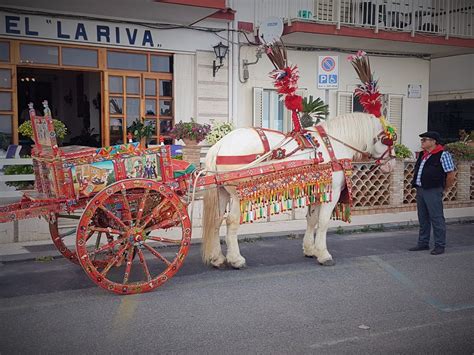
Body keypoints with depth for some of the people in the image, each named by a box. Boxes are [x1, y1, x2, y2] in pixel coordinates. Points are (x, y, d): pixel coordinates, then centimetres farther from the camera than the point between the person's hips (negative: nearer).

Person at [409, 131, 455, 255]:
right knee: (423, 219, 14)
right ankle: (423, 243, 24)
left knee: (436, 219, -3)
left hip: (433, 191, -8)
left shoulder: (443, 155, -9)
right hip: (420, 190, 8)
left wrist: (444, 188, -1)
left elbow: (451, 175, -10)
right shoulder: (422, 155, 15)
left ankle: (440, 246, 5)